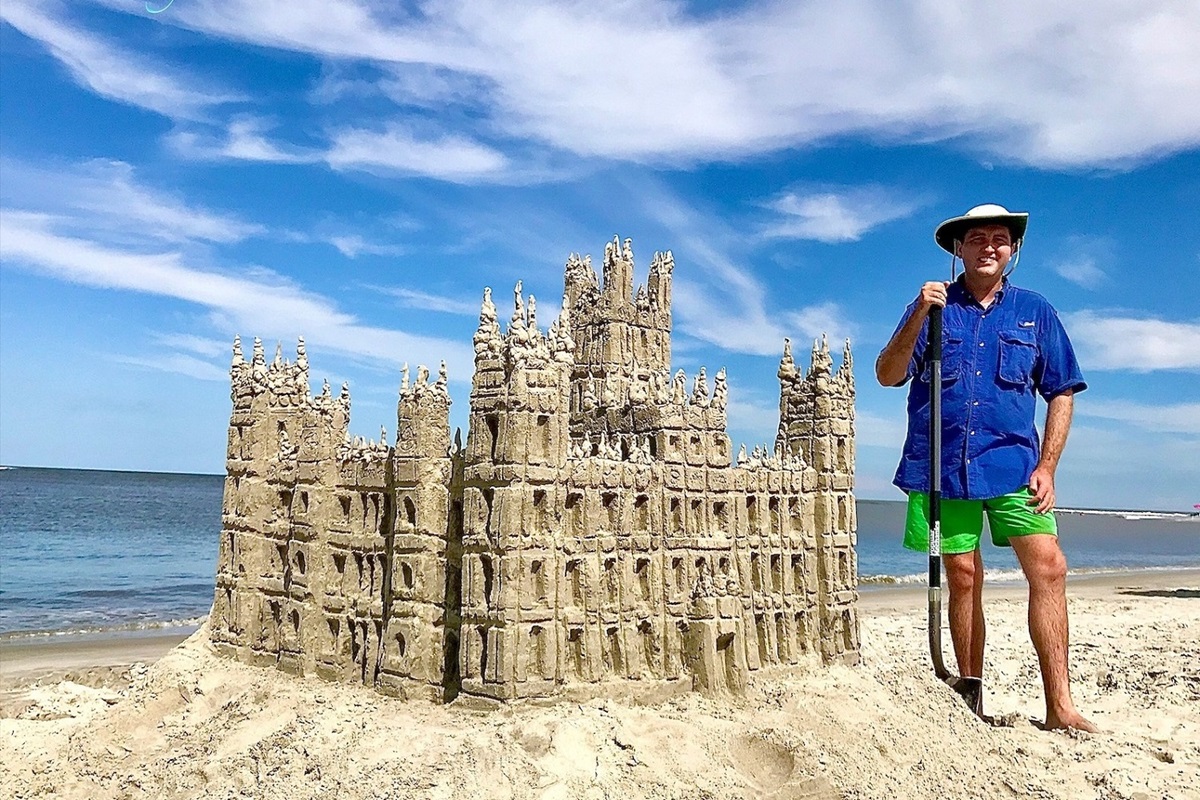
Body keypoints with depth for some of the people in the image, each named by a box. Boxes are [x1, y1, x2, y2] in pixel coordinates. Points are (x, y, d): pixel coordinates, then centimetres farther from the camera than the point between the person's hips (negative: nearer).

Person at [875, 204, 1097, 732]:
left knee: (1048, 567, -12)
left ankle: (1059, 708, -6)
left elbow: (1062, 392, 11)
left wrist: (1046, 466, 0)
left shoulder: (1034, 311, 11)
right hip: (942, 466, 0)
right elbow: (887, 375, -1)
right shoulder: (933, 306, 8)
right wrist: (918, 317, -16)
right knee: (963, 578, 4)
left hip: (1013, 464, 1)